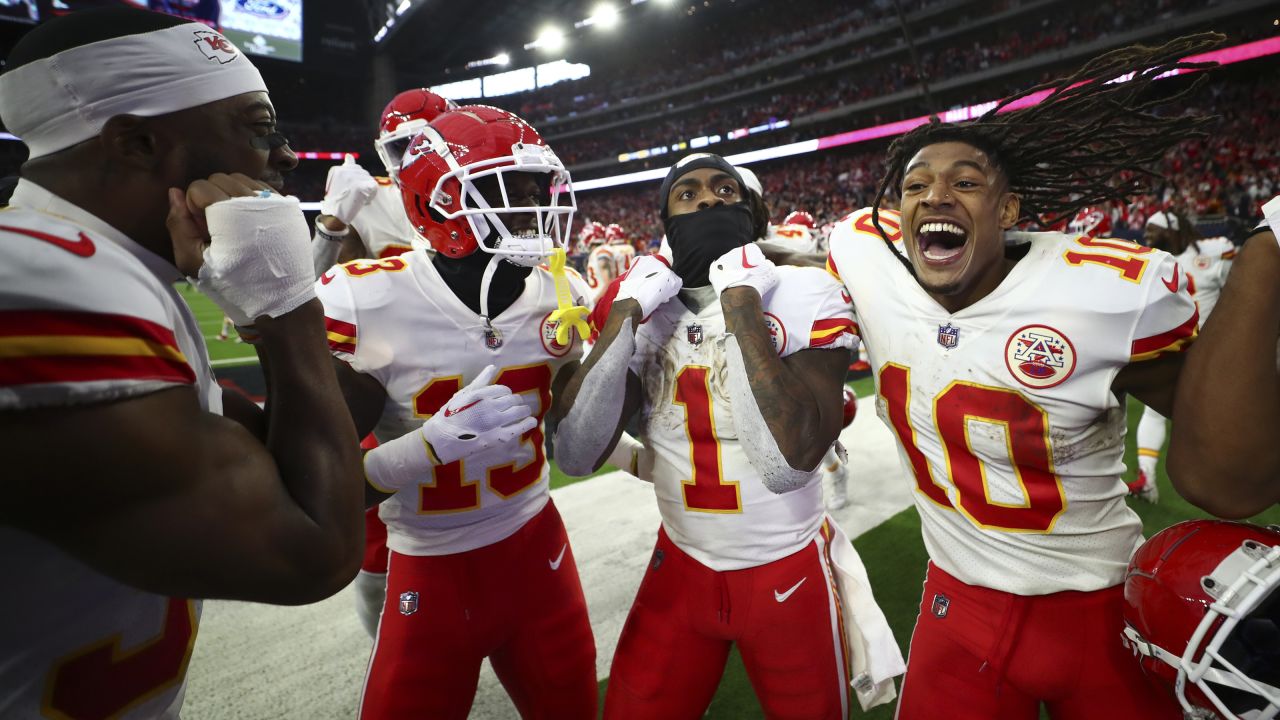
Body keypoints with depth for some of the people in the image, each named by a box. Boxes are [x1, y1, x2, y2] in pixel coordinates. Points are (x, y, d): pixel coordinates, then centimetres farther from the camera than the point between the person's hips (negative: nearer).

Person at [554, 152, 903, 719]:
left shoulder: (803, 296, -15)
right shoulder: (641, 305, -6)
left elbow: (787, 465, -30)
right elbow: (577, 456, -16)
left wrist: (740, 302, -28)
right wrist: (626, 314, -20)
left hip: (787, 570, -2)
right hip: (681, 565, 2)